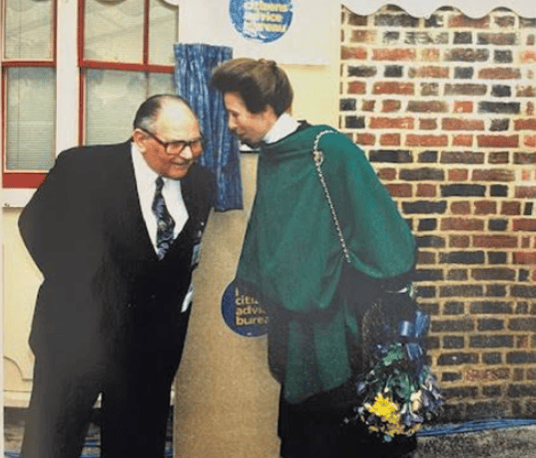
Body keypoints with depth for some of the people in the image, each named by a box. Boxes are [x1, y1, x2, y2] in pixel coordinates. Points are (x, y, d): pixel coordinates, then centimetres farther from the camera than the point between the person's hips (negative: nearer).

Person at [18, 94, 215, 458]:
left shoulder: (202, 183, -1)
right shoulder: (82, 168, -12)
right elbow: (36, 225, -3)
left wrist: (182, 299, -1)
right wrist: (75, 287, -5)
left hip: (154, 342, 3)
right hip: (77, 330, -3)